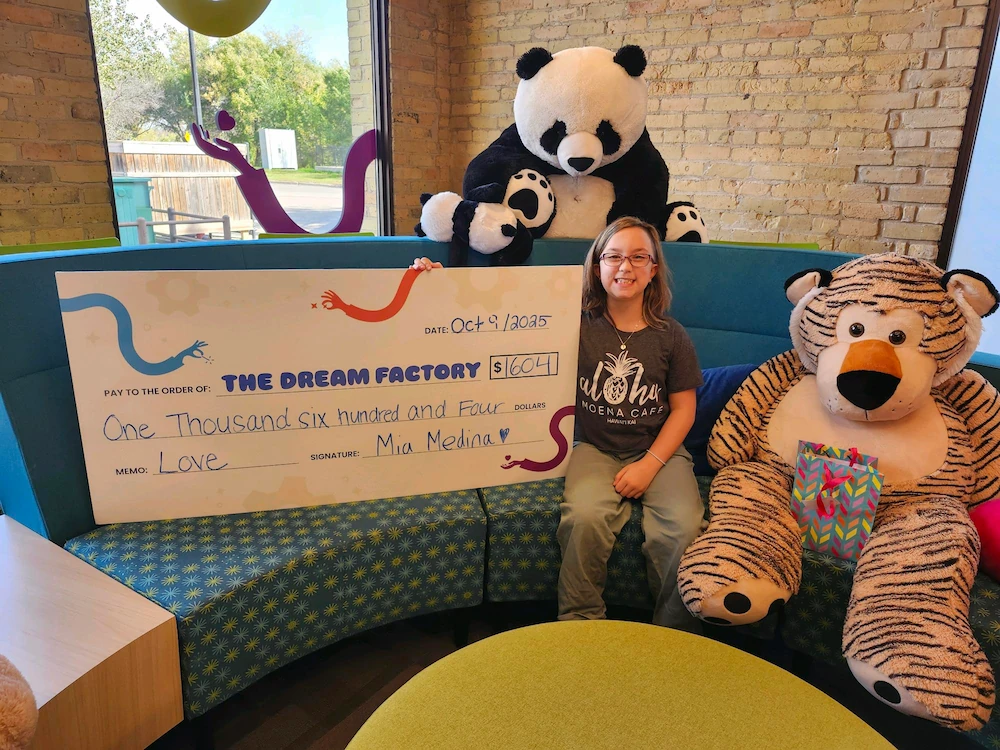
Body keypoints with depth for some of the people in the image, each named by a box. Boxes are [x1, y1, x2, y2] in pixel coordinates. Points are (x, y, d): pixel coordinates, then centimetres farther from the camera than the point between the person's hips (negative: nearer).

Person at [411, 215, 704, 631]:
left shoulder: (671, 336, 2)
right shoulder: (578, 324, -2)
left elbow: (683, 410, 5)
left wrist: (650, 464, -8)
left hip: (658, 451, 1)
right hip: (594, 448, -1)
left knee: (681, 528, -25)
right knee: (585, 516, -31)